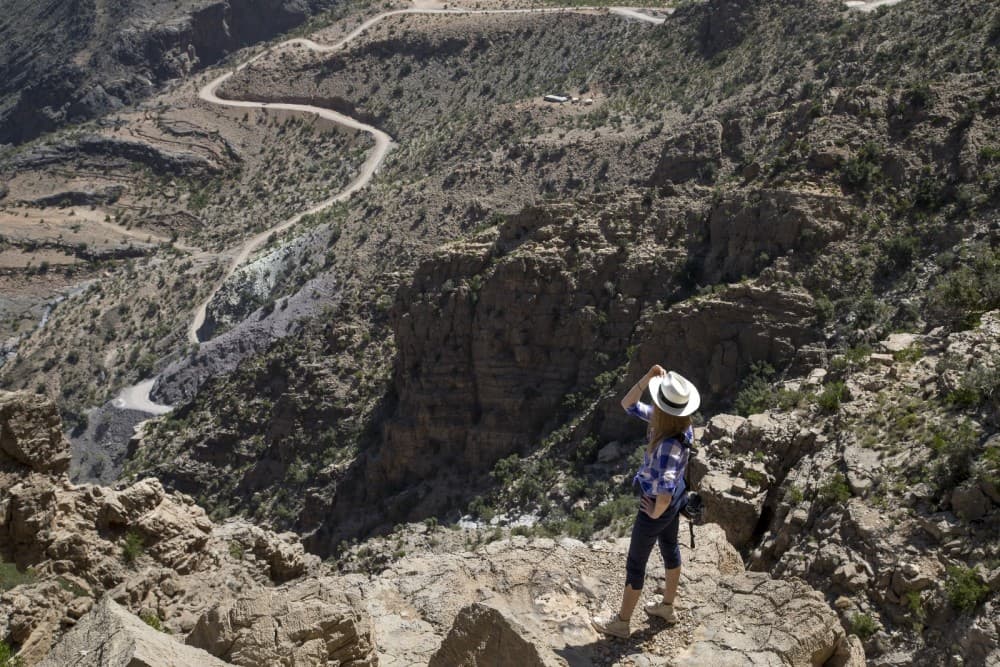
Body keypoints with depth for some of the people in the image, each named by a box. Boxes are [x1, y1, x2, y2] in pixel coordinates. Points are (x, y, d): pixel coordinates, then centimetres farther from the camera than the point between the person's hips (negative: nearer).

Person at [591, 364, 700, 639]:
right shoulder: (676, 421, -14)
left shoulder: (670, 446, -39)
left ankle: (621, 622, 31)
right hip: (675, 499, 9)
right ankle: (668, 606, 51)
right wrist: (647, 378, -22)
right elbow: (628, 405, -7)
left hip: (656, 508, -9)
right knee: (670, 548, 27)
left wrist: (655, 512, -22)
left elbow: (665, 492, -43)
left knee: (635, 564, 11)